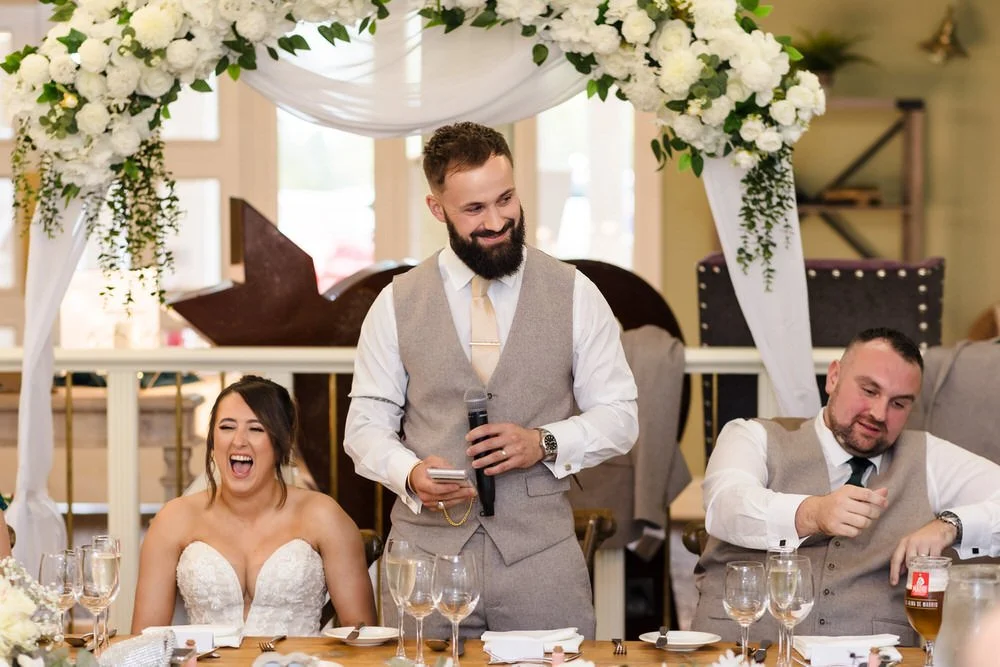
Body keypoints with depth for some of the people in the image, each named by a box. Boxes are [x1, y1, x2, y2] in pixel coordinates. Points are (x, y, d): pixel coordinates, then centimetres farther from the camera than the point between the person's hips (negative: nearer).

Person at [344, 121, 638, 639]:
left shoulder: (573, 295, 4)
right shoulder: (397, 304, 5)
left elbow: (618, 416, 6)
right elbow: (366, 424, 8)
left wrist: (544, 443, -12)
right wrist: (410, 472, -13)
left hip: (540, 554, 0)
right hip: (426, 551, 0)